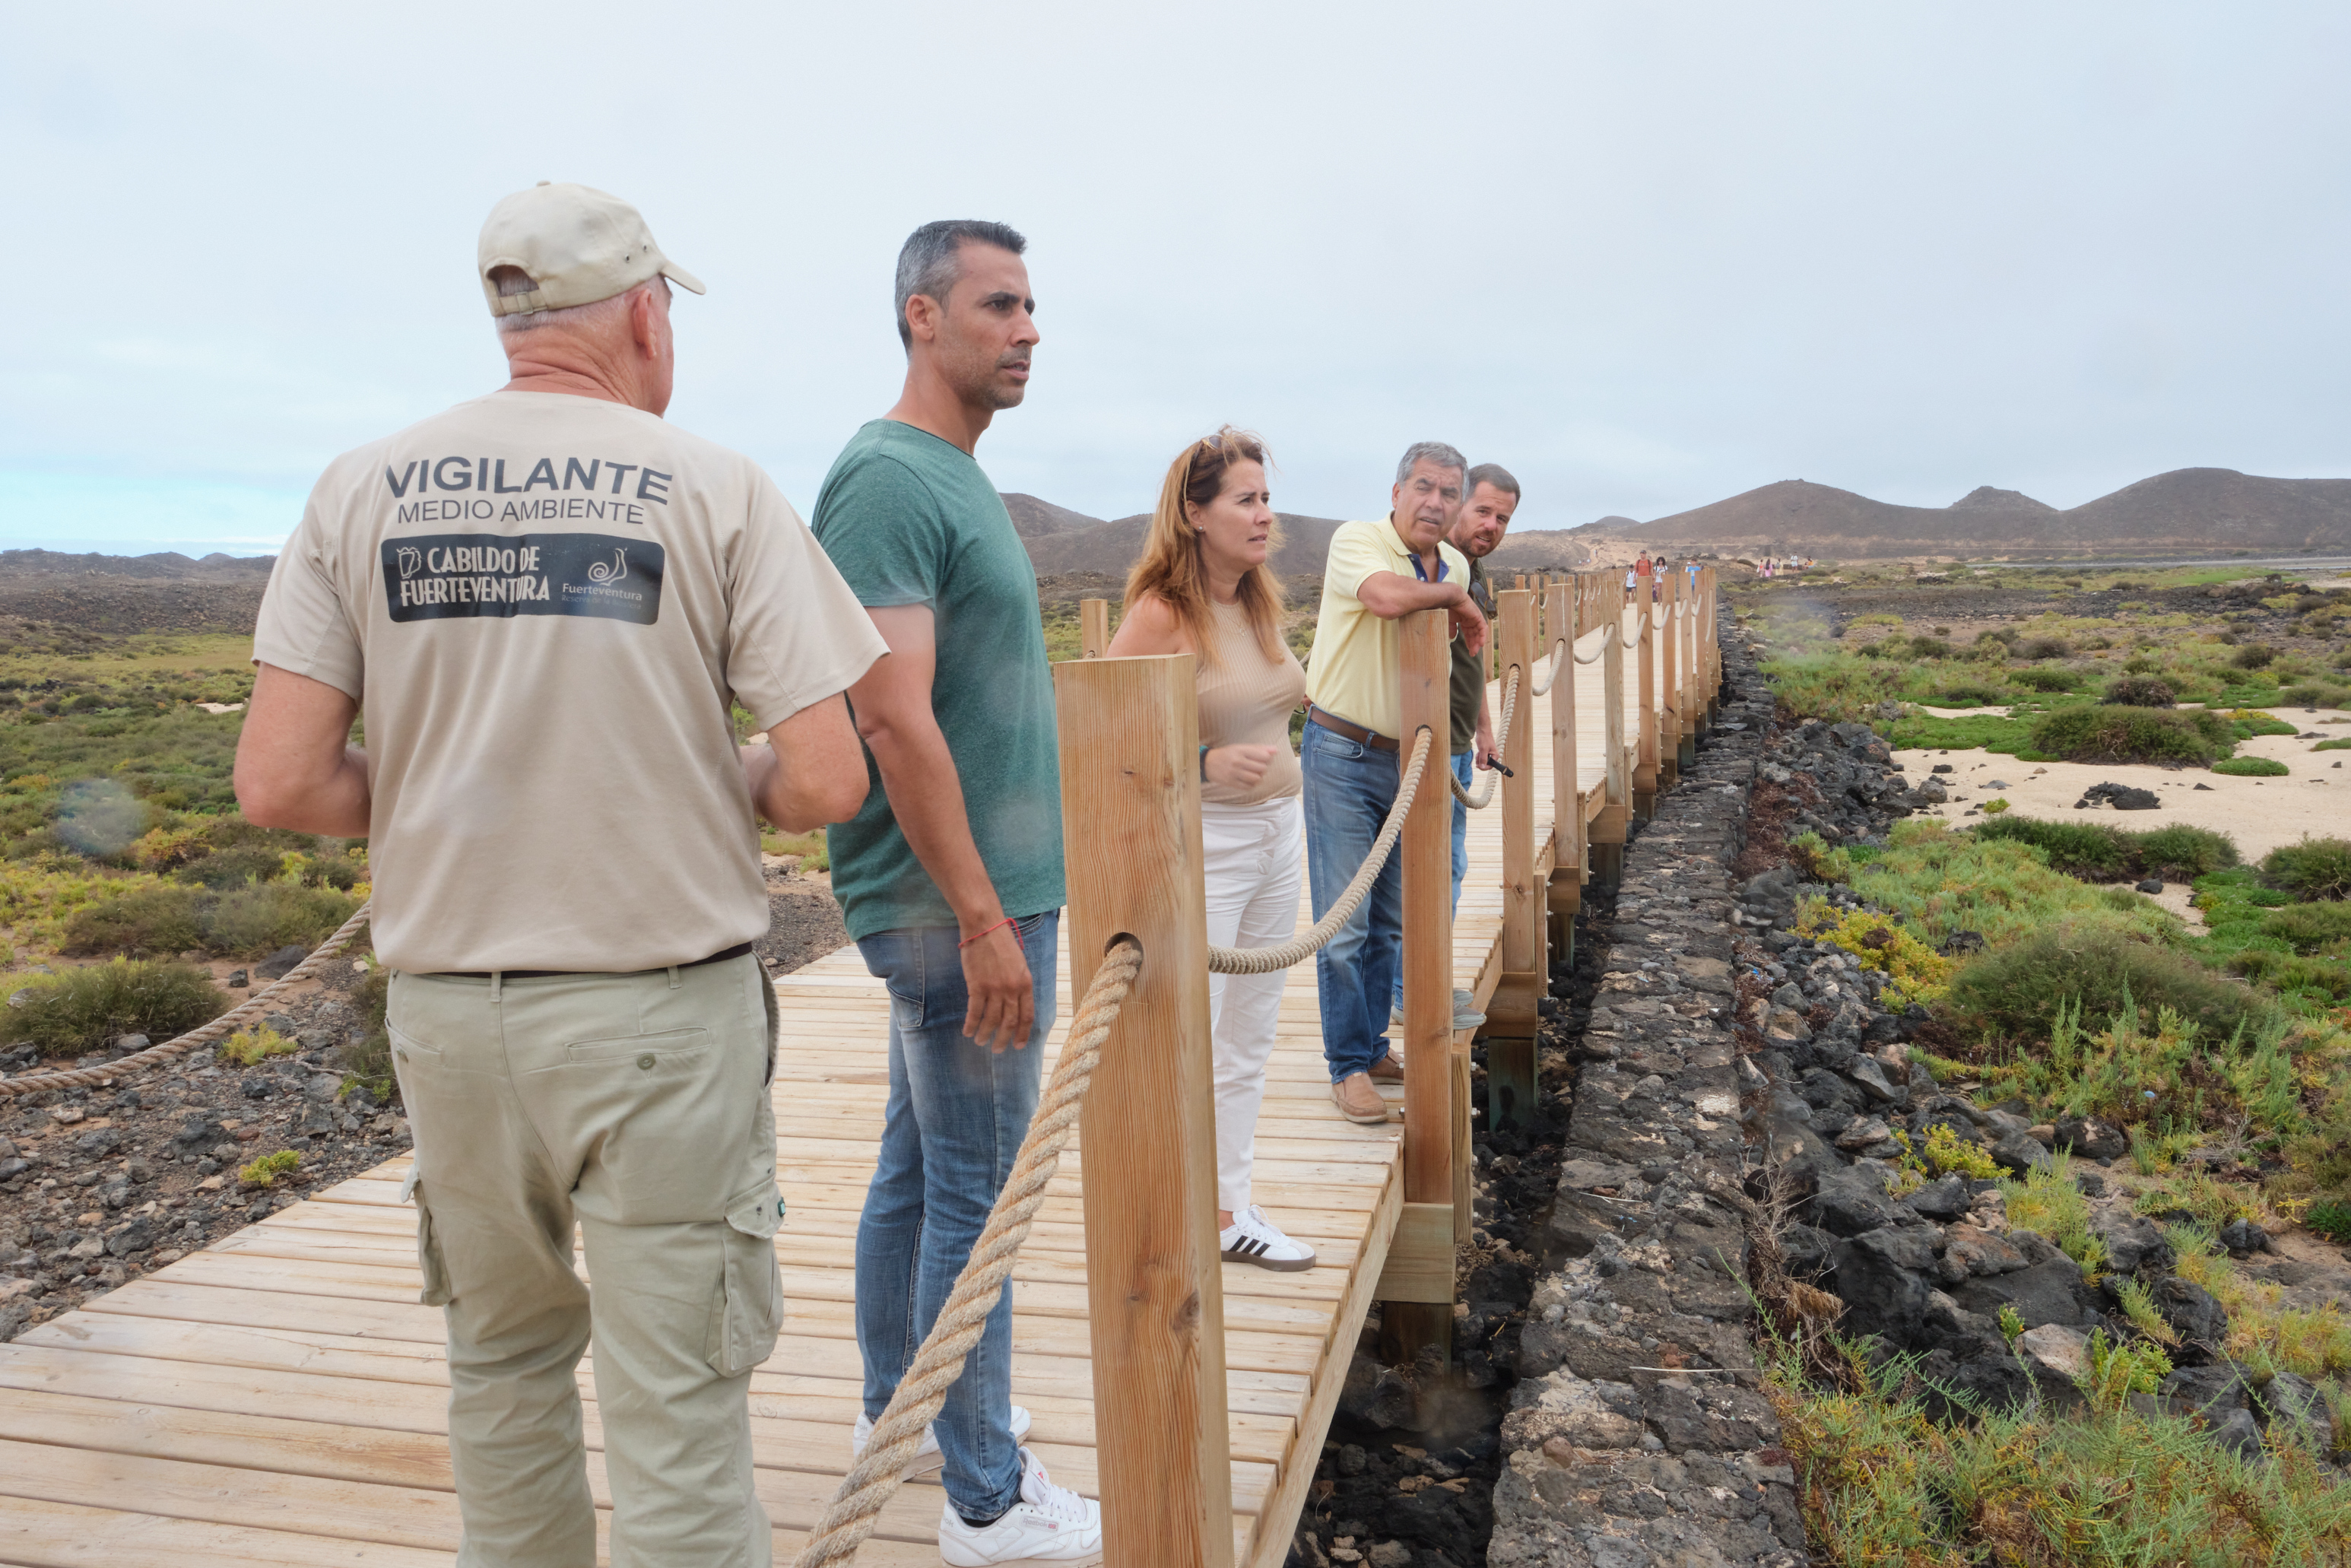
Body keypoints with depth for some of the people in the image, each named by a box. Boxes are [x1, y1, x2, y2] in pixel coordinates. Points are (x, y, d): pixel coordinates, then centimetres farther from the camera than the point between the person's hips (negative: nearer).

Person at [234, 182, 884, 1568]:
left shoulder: (361, 488, 1)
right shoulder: (720, 488, -8)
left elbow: (279, 785, -4)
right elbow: (828, 784, -13)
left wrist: (440, 809, 13)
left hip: (446, 1006, 4)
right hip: (662, 1007, -3)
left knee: (503, 1360, 25)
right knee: (677, 1421, 9)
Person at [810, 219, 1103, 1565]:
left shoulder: (957, 479, 15)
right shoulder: (888, 478, -15)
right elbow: (894, 719, -23)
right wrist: (984, 918, -22)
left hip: (966, 894, 10)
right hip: (959, 899, -10)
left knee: (920, 1164, 19)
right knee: (978, 1190, 1)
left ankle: (898, 1410, 36)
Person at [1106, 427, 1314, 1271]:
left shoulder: (1260, 601, 8)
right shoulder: (1162, 612, -16)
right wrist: (1203, 763, -26)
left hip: (1277, 835, 8)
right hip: (1204, 844, -8)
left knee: (1249, 1042, 16)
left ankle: (1231, 1209, 29)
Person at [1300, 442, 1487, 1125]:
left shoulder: (1454, 566, 9)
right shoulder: (1355, 539, -12)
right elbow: (1389, 597, -35)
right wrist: (1457, 596, -16)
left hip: (1405, 760, 7)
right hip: (1342, 755, -7)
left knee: (1391, 921, 13)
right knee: (1345, 921, -5)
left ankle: (1372, 1047, 27)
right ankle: (1348, 1065, 6)